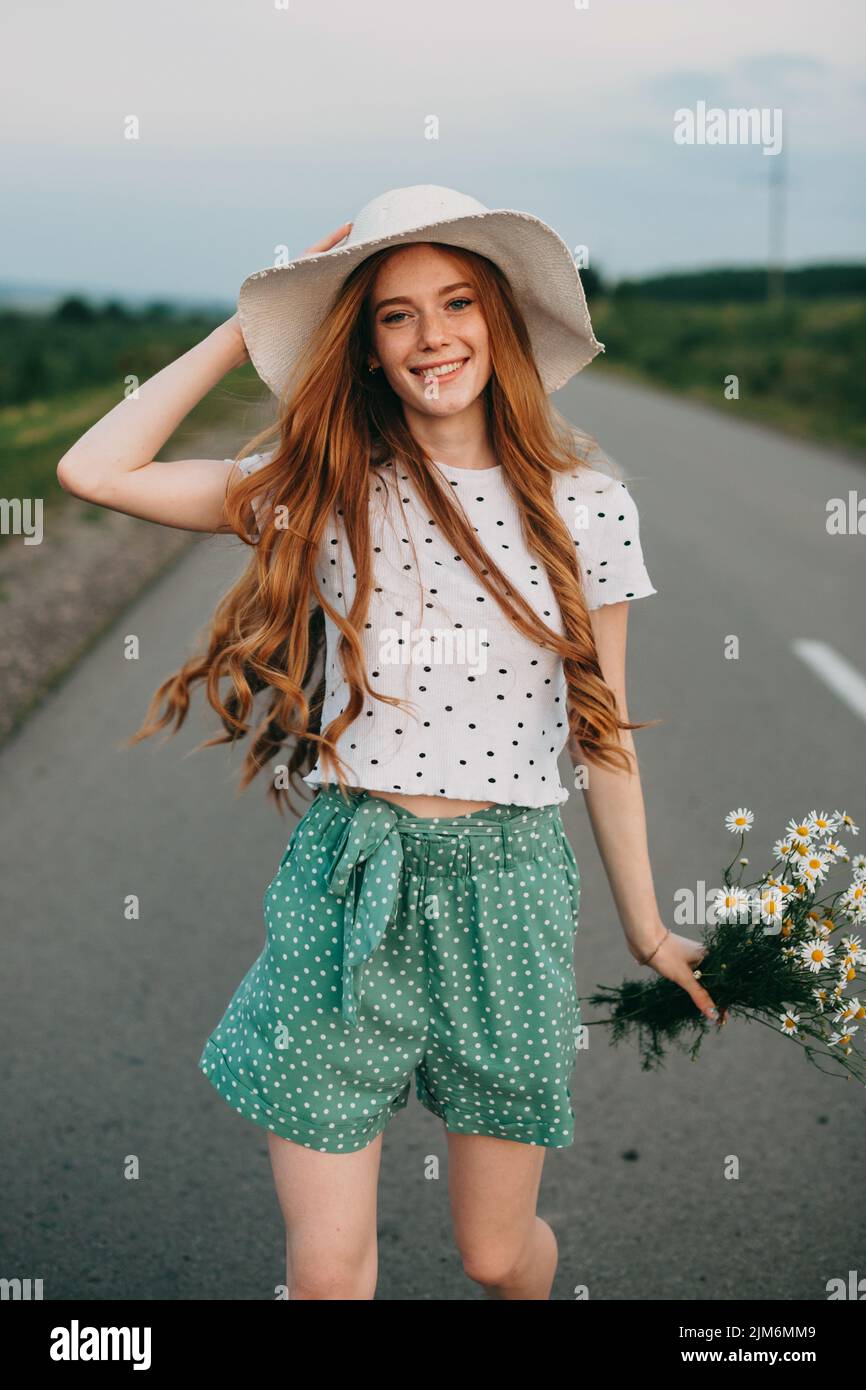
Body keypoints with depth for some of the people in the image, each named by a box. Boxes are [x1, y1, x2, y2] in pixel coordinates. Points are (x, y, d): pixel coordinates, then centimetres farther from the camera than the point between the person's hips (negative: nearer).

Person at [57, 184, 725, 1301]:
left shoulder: (584, 503, 1)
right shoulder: (324, 487, 1)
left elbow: (601, 730, 7)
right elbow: (94, 470, -6)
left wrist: (646, 931, 12)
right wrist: (245, 330, -1)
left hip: (510, 885, 0)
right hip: (348, 882, 0)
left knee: (496, 1249, 13)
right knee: (325, 1269, 2)